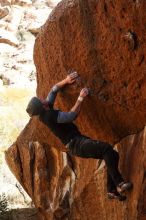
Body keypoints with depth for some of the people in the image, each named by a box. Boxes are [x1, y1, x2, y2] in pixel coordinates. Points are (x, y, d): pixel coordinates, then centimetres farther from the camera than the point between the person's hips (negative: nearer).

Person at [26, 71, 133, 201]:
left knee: (113, 155, 4)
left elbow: (54, 90, 19)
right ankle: (119, 184, -31)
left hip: (78, 141, 10)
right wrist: (81, 98, -15)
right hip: (75, 144, -10)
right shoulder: (51, 115, -19)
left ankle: (112, 190, 2)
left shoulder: (46, 110, 9)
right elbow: (72, 115, -21)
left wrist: (66, 81, 6)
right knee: (107, 148, -29)